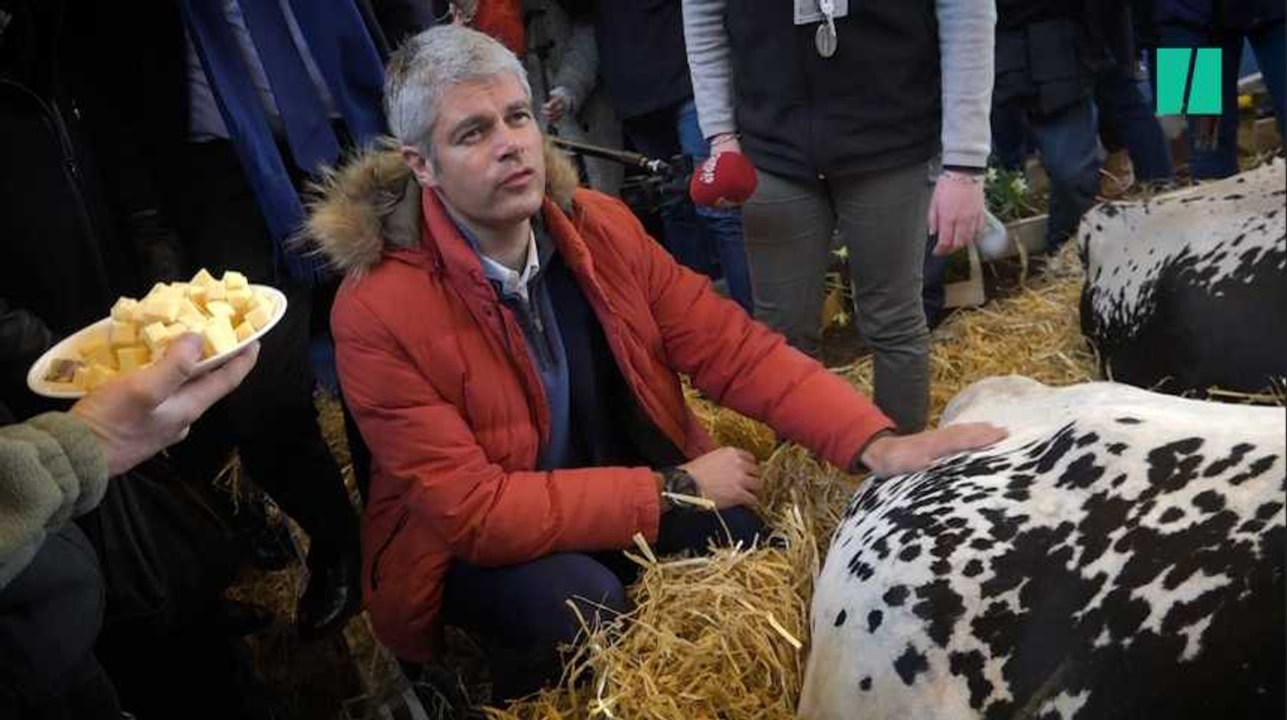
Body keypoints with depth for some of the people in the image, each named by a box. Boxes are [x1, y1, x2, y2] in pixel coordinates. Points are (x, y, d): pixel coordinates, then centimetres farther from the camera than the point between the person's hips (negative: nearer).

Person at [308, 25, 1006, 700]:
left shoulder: (602, 225, -9)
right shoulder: (379, 313, -24)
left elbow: (731, 346, -9)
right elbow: (470, 509, -26)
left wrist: (877, 444, -22)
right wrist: (673, 491, -25)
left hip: (635, 495, 5)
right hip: (468, 545, -4)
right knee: (577, 603, -31)